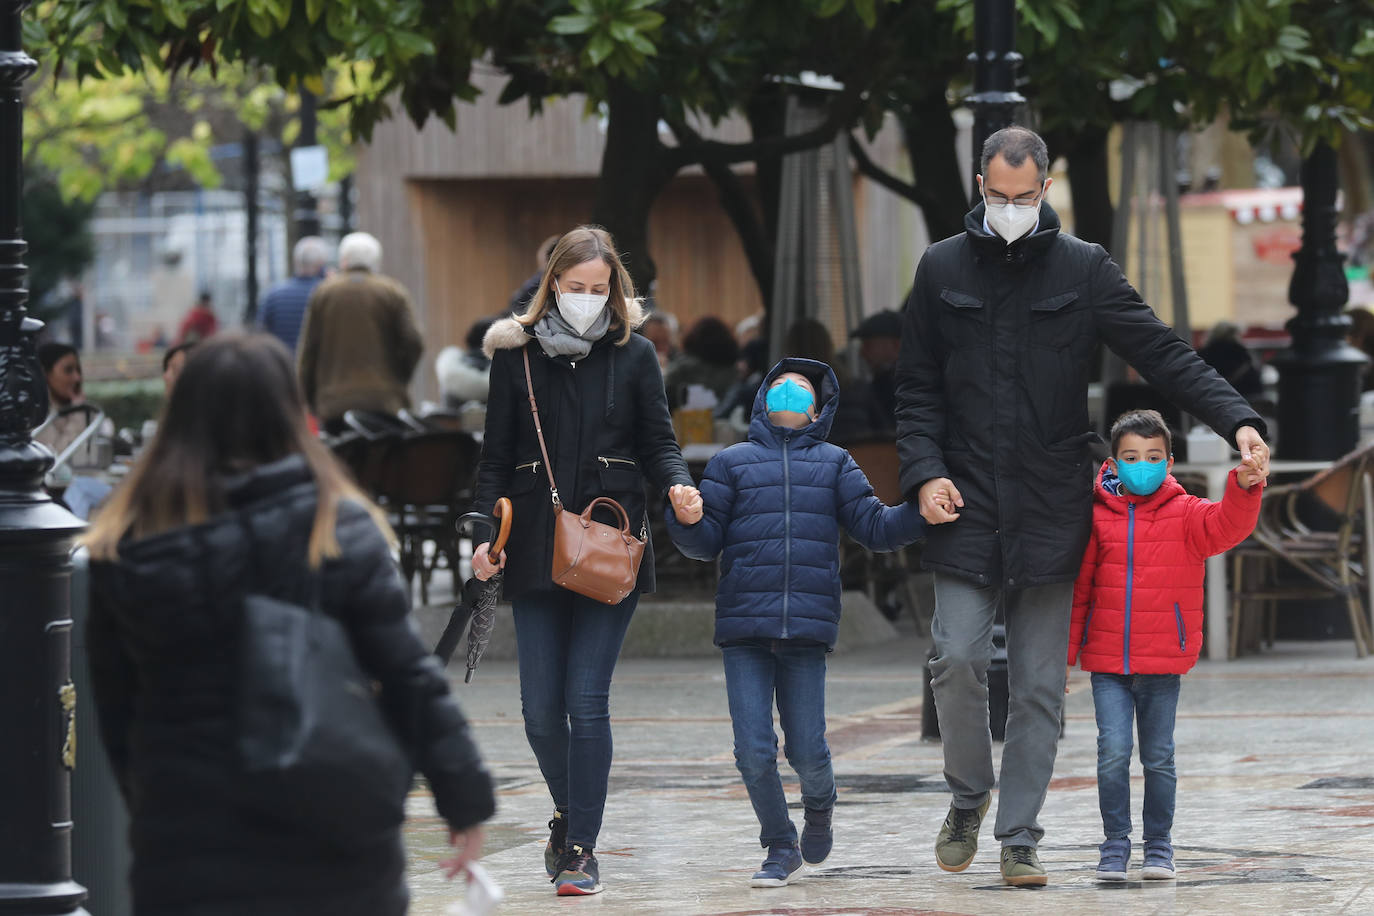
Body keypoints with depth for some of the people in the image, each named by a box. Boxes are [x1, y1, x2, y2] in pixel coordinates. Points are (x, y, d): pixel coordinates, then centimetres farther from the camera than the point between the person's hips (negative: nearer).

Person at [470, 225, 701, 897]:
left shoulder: (633, 355, 6)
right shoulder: (516, 354, 7)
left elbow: (658, 444, 8)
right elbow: (496, 457, 9)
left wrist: (678, 485, -14)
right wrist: (484, 533, -3)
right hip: (537, 551, 2)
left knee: (587, 701, -8)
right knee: (541, 709, 1)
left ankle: (580, 848, -1)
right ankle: (572, 814, 27)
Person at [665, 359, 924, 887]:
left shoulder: (834, 465, 14)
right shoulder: (733, 462, 13)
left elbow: (875, 529, 7)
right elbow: (706, 542, 8)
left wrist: (922, 510, -10)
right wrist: (681, 516, -14)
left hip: (808, 626, 0)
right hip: (743, 626, 0)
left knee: (807, 752, -3)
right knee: (753, 752, -6)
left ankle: (818, 808, 31)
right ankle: (781, 848, 15)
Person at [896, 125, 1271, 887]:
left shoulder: (1082, 269, 3)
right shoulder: (942, 269, 6)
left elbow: (1163, 354, -2)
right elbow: (917, 389, 9)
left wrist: (1237, 420, -15)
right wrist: (925, 472, -6)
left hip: (1051, 511, 0)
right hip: (965, 509, 0)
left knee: (1039, 684, 1)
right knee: (957, 660, -9)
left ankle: (1020, 838, 9)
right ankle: (967, 797, 16)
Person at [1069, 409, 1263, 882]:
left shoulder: (1186, 515, 1)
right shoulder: (1097, 518, 1)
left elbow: (1226, 526, -17)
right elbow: (1077, 589, 6)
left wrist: (1244, 488, -36)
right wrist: (1064, 652, 6)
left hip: (1164, 664, 0)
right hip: (1107, 662, 0)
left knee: (1159, 757, 7)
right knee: (1113, 753, -8)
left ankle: (1158, 844, 21)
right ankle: (1115, 843, 4)